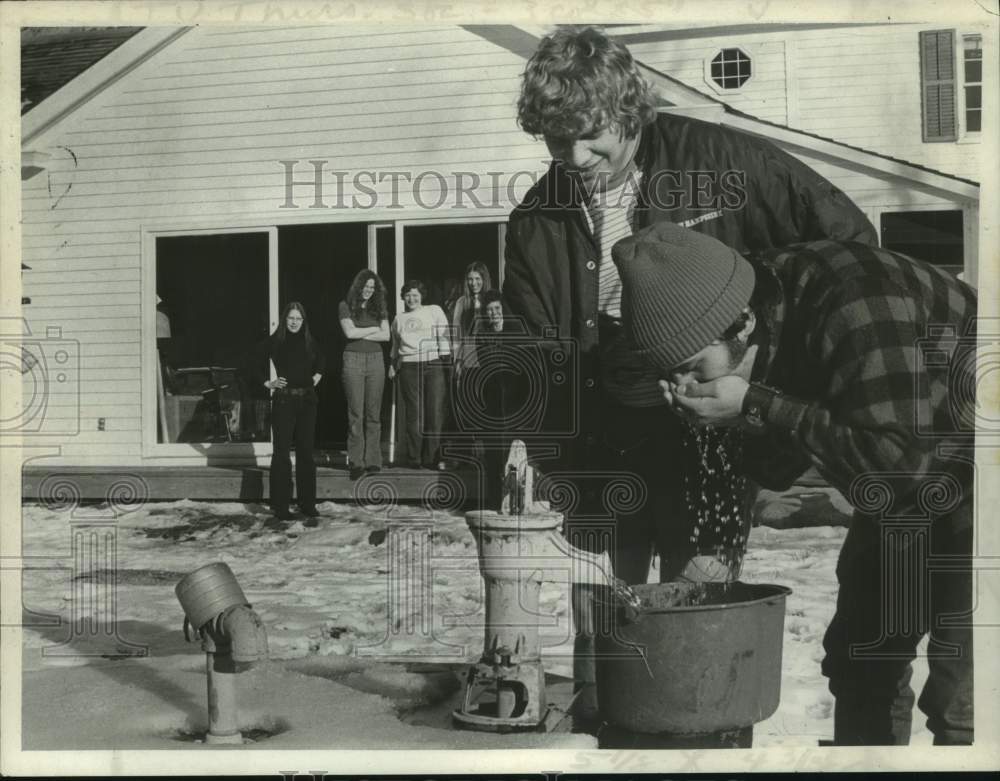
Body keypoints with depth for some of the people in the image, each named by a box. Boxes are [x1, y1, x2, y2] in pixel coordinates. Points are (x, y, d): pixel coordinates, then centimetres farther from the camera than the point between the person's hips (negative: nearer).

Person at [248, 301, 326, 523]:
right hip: (283, 400, -4)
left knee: (306, 452, 7)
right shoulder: (274, 342, -3)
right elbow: (253, 367, 1)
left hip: (307, 399, 4)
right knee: (281, 453, -2)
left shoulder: (309, 342, 9)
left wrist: (317, 376, 14)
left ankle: (307, 504, 15)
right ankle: (280, 506, 4)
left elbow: (321, 359, 29)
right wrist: (268, 383, -5)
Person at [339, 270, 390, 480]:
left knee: (374, 413, 1)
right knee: (355, 412, -6)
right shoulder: (345, 306, 4)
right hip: (353, 360, -3)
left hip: (375, 360, 3)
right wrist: (373, 329, 0)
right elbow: (350, 332, -9)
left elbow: (386, 335, 2)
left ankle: (373, 461, 3)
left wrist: (361, 334, -5)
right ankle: (356, 462, -6)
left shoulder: (379, 307, 13)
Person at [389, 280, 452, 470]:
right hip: (409, 367, 2)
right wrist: (392, 363, 21)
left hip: (434, 365, -2)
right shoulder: (399, 318, 18)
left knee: (436, 412, -6)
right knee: (414, 413, -2)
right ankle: (414, 459, 4)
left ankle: (432, 458, 1)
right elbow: (395, 345, 29)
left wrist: (446, 360, -4)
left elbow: (444, 336, 3)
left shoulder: (434, 311, 8)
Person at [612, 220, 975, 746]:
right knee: (860, 659, 13)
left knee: (960, 696, -12)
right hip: (913, 486, 8)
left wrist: (758, 406, -35)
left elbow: (891, 469, -38)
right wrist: (737, 424, -22)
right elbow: (776, 471, -2)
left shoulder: (855, 306, -34)